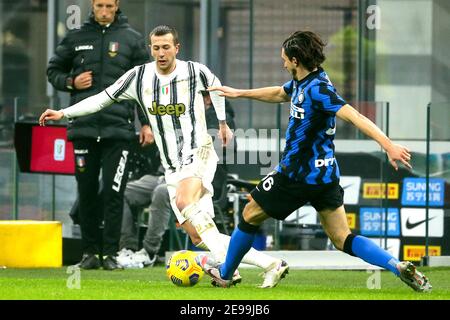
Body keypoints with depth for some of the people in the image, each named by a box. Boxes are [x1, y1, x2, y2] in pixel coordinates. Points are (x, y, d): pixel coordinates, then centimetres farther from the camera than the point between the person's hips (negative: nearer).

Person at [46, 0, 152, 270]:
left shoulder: (132, 39, 6)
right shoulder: (76, 38, 9)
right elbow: (54, 70, 19)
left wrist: (147, 122, 1)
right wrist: (70, 82, -3)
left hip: (118, 127, -2)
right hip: (83, 126, 2)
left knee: (114, 192, -5)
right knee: (87, 192, 3)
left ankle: (110, 252, 0)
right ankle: (90, 251, 11)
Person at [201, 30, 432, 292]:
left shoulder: (317, 89, -21)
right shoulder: (301, 82, 7)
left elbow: (354, 116, -31)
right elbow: (279, 94, 30)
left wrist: (388, 145, -40)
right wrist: (238, 93, 36)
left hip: (297, 174, -9)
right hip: (325, 175, 9)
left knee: (250, 216, 14)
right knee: (343, 239, 5)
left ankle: (225, 273, 31)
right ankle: (399, 267, -14)